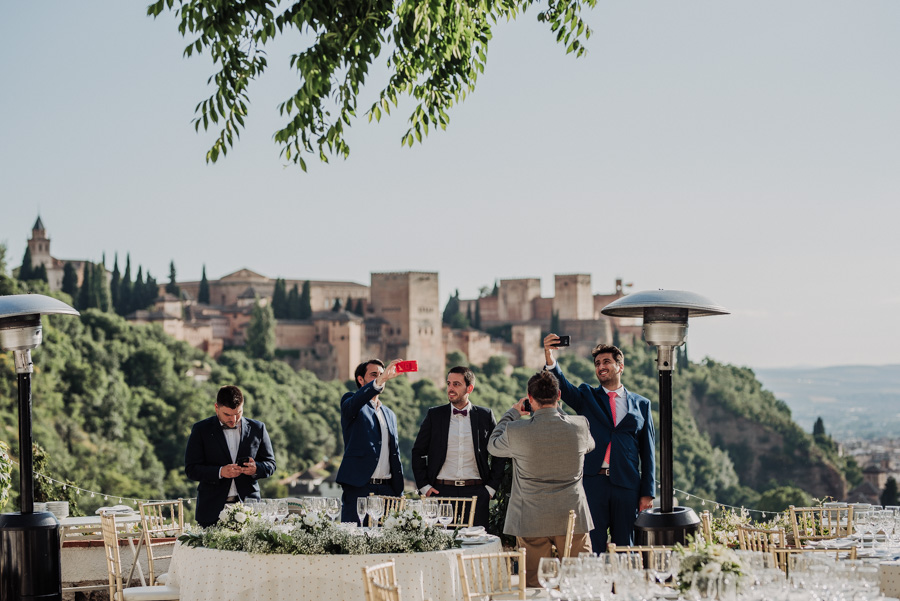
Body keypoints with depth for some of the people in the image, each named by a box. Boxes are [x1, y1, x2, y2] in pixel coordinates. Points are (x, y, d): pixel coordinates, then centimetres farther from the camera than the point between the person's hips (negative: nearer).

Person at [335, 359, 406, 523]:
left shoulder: (390, 415, 24)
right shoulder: (350, 402, 5)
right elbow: (356, 401, -22)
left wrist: (399, 494, 16)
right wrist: (380, 380, -37)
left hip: (387, 489, 5)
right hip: (358, 488, -5)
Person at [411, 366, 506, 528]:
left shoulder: (485, 416, 7)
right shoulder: (434, 415, 7)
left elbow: (499, 454, 11)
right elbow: (418, 452, 11)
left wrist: (491, 487, 4)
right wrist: (424, 486, 2)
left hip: (475, 492, 0)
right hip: (441, 491, 0)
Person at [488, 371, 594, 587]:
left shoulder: (516, 431, -12)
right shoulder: (580, 426, -6)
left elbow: (493, 445, 11)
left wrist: (513, 412, 22)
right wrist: (558, 410, 24)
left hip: (532, 521, -1)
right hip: (573, 519, 1)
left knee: (534, 585, 4)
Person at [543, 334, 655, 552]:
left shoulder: (641, 404, 13)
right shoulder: (587, 397, 13)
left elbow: (648, 452, 11)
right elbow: (562, 386, -8)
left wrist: (648, 493, 4)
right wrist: (550, 360, -29)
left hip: (627, 485, 1)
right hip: (593, 483, -1)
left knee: (625, 549, 4)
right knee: (593, 548, -3)